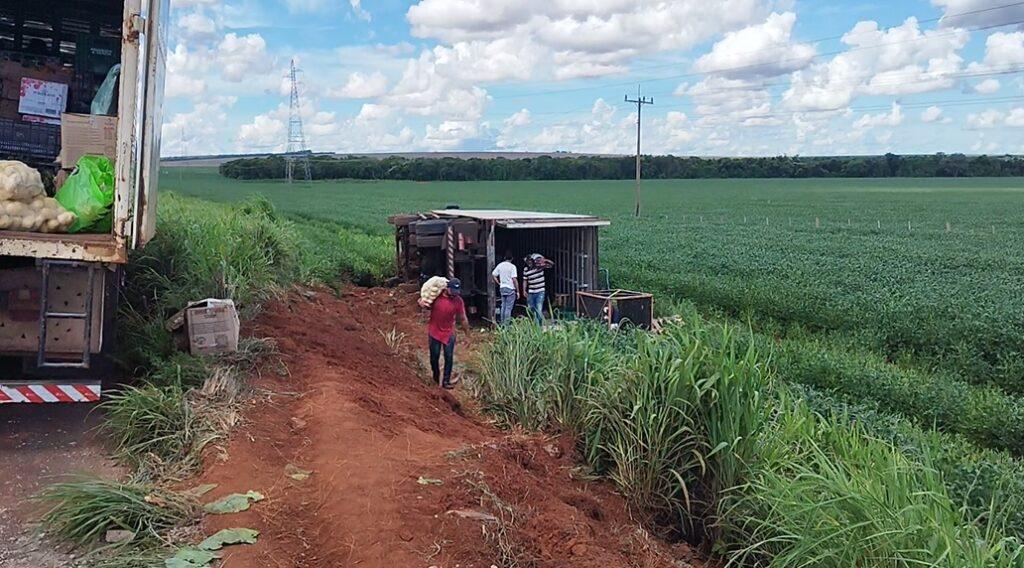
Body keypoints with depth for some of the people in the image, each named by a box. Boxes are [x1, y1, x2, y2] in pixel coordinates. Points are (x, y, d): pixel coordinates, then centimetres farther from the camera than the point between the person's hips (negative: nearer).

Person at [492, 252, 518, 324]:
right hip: (510, 289, -6)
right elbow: (514, 279, -16)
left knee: (503, 306, 16)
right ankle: (507, 324, -2)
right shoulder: (512, 266, -11)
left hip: (502, 288, 6)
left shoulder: (500, 265, 5)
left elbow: (493, 275, 7)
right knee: (508, 307, -2)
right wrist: (517, 291, -11)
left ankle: (502, 323, 20)